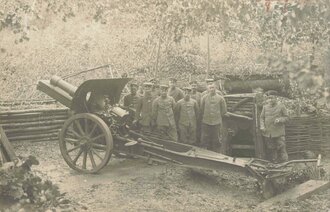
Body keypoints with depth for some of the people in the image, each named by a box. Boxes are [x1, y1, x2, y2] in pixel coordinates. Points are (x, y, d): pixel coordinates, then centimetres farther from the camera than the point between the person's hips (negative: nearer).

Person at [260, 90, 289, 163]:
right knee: (271, 150, 8)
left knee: (281, 148, -3)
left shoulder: (281, 106, 0)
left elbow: (286, 117, 3)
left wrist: (279, 120, -17)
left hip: (279, 133, -3)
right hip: (268, 133, 3)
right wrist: (262, 126, -5)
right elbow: (262, 118, 11)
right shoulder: (265, 107, 8)